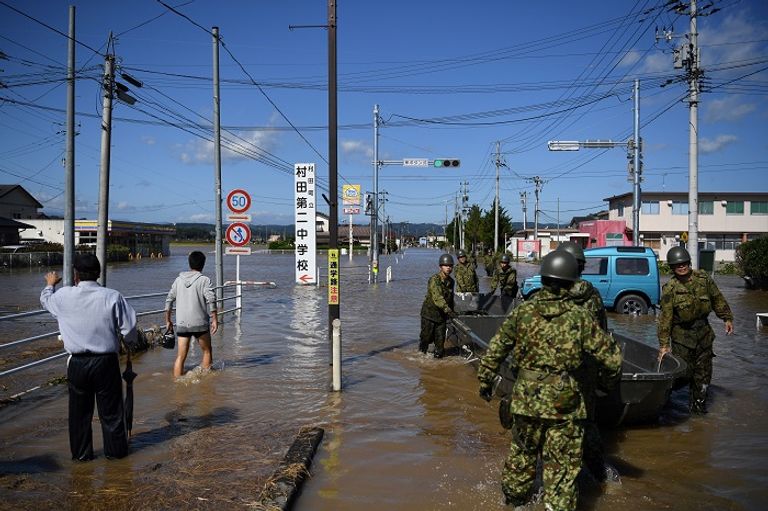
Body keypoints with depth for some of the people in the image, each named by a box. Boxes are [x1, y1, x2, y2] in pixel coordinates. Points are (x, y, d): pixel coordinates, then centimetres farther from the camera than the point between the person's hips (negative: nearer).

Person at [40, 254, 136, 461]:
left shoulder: (64, 296, -7)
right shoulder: (112, 297, -14)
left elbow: (46, 300, 18)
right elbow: (129, 329, -12)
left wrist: (50, 284, 39)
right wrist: (130, 342, 11)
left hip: (77, 364, 1)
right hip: (106, 362, -1)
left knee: (79, 410, 16)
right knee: (110, 409, 12)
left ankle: (81, 453, 27)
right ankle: (116, 450, 24)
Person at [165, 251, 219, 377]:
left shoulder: (179, 279, 8)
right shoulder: (204, 280, -5)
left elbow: (169, 300, 10)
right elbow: (211, 300, -16)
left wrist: (168, 321, 18)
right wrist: (215, 320, -13)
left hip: (181, 324, 3)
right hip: (199, 323, -3)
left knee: (181, 356, 6)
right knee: (207, 351, 15)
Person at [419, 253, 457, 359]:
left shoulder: (451, 281, 4)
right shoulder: (434, 280, -20)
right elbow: (437, 298, -31)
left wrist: (452, 311, 21)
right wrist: (449, 311, -40)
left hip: (442, 315, 5)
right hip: (429, 313, -5)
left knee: (440, 339, 3)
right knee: (427, 337, 5)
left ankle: (438, 357, 17)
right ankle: (421, 354, 27)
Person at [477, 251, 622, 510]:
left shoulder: (522, 312, -4)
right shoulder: (580, 317, -10)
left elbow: (495, 349, 2)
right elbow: (611, 356, -6)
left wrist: (485, 380, 15)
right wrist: (609, 380, 15)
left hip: (526, 400, 3)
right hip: (565, 404, -3)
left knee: (522, 454, 22)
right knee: (562, 466, 8)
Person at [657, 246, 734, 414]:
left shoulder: (703, 278, -4)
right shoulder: (670, 289, -16)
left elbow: (717, 299, 10)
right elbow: (665, 318, -16)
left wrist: (727, 318, 8)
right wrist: (664, 344, -16)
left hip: (703, 331, 4)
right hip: (682, 334, -4)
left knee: (704, 370, 9)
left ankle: (699, 401, 25)